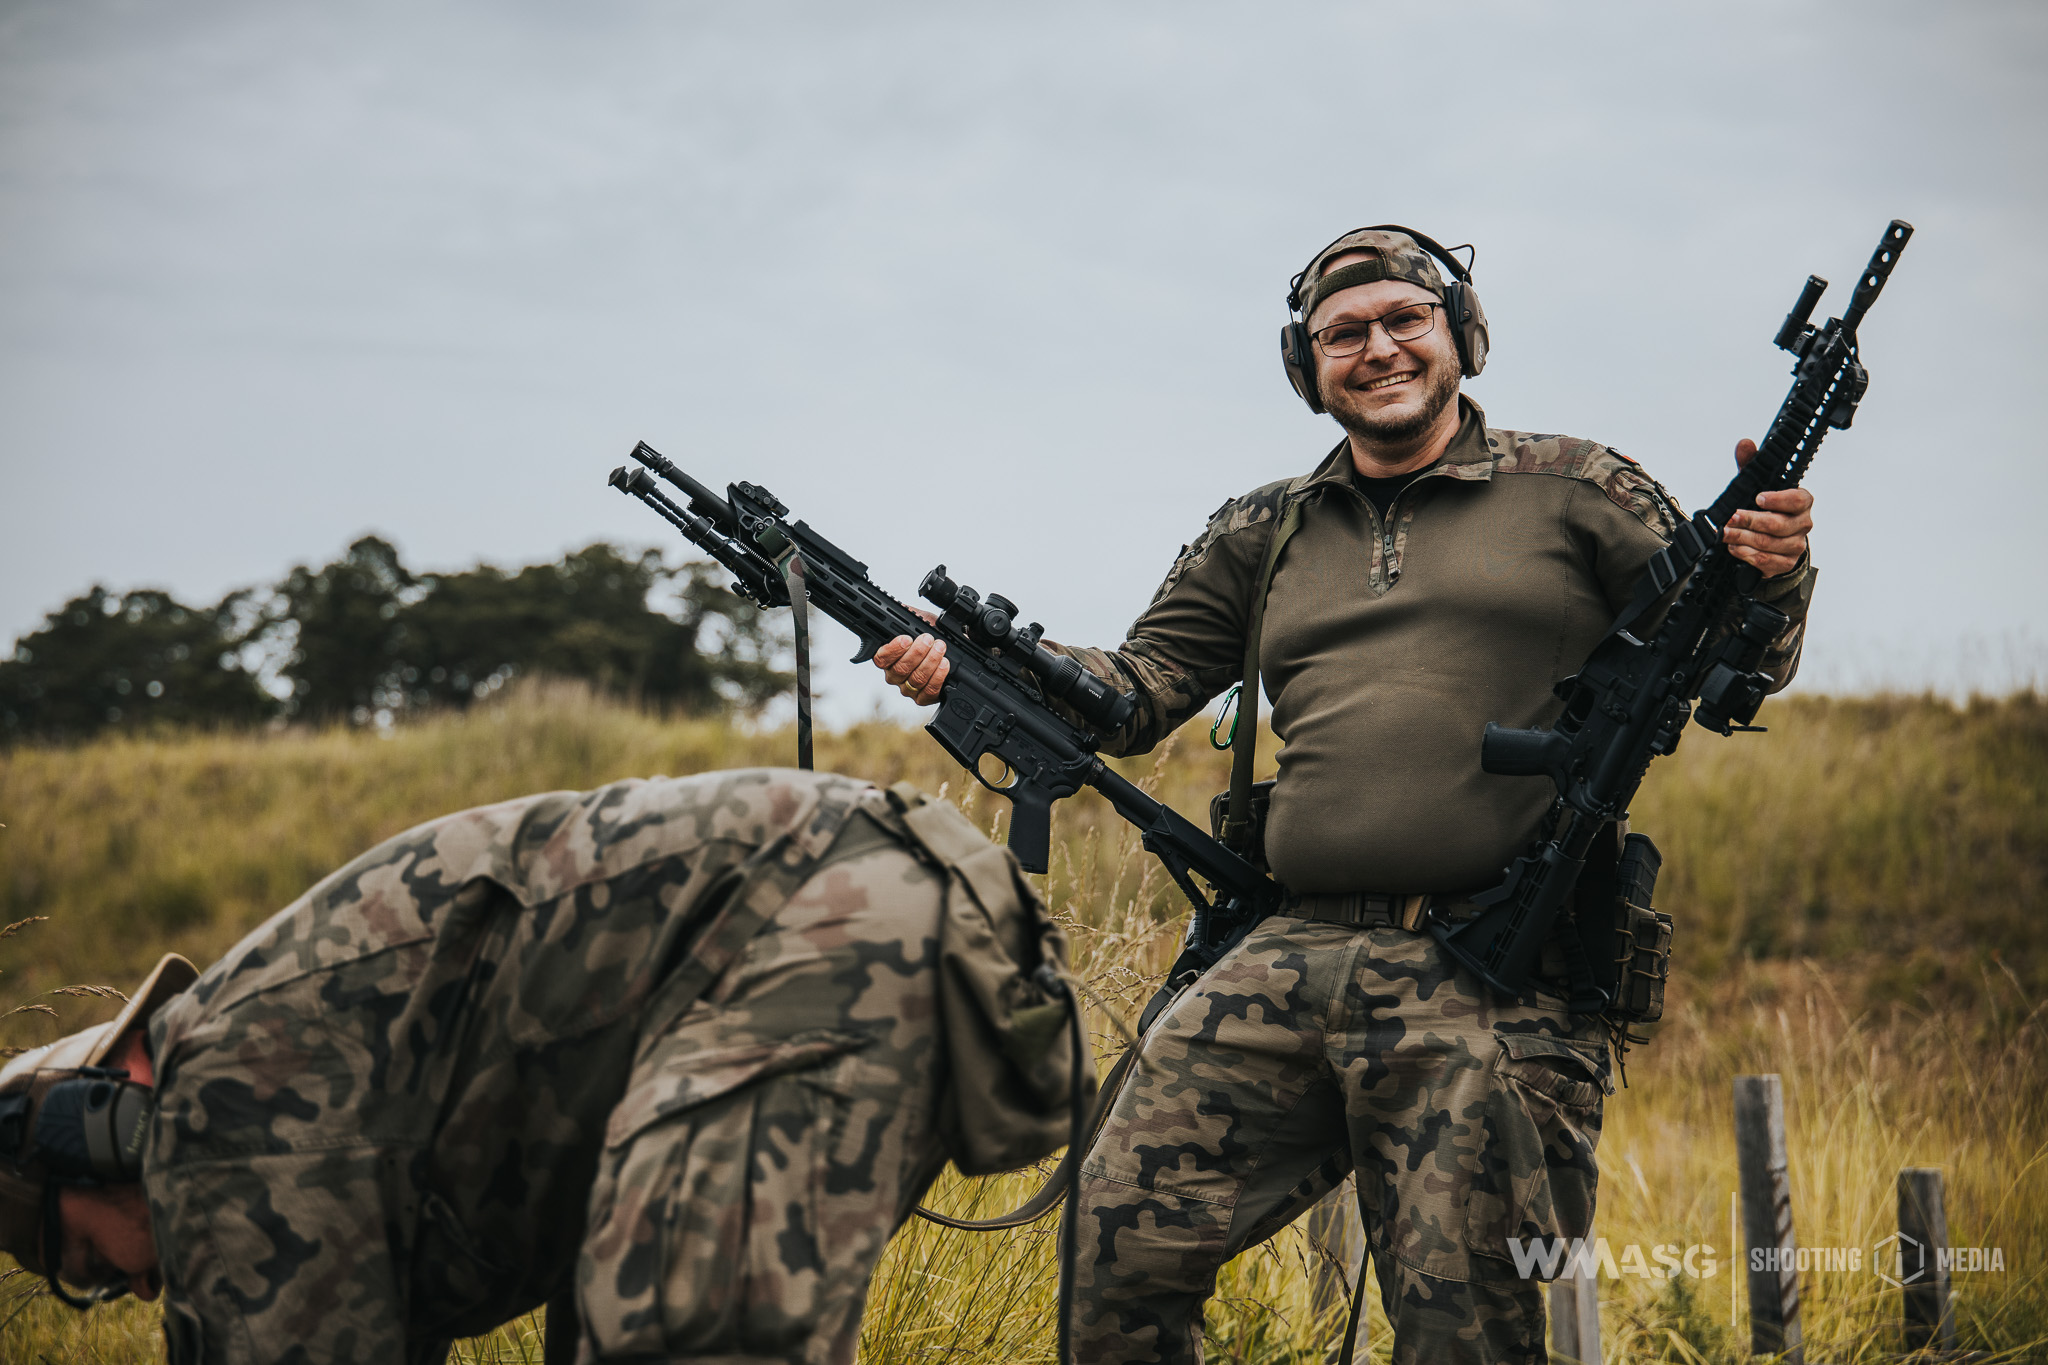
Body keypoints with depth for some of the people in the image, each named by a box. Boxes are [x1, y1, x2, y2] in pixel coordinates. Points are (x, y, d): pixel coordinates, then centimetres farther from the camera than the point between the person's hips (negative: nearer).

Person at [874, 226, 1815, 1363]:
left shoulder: (1575, 491, 10)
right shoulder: (1264, 533, 21)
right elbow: (1141, 687, 19)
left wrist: (1771, 577, -13)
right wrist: (969, 672, 3)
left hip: (1492, 984, -3)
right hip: (1288, 964, 4)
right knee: (1120, 1243, -5)